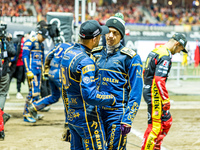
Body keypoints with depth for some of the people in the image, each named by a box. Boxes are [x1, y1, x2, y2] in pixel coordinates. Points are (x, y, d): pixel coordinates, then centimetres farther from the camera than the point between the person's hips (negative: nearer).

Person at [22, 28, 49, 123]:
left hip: (38, 71, 9)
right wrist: (28, 71, -18)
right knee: (33, 91, -14)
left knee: (37, 92, 9)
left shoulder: (41, 44, 19)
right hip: (32, 70, -9)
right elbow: (25, 57, -13)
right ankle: (26, 115, -11)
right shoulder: (29, 42, -7)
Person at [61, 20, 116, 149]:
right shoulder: (86, 62, -23)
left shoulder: (68, 53, 7)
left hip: (72, 115, 9)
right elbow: (90, 95, -28)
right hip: (87, 117, -9)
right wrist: (112, 99, -13)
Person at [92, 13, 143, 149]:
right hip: (96, 111, 5)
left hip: (117, 112, -5)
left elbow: (136, 93, -8)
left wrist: (127, 120, -15)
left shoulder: (130, 58, -4)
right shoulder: (95, 54, 11)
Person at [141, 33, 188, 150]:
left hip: (148, 91, 10)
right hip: (155, 94, -10)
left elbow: (145, 73, 21)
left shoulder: (155, 51, 13)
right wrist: (166, 99, -21)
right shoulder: (166, 56, -17)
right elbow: (159, 79, -25)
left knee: (167, 120, 17)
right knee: (156, 125, -7)